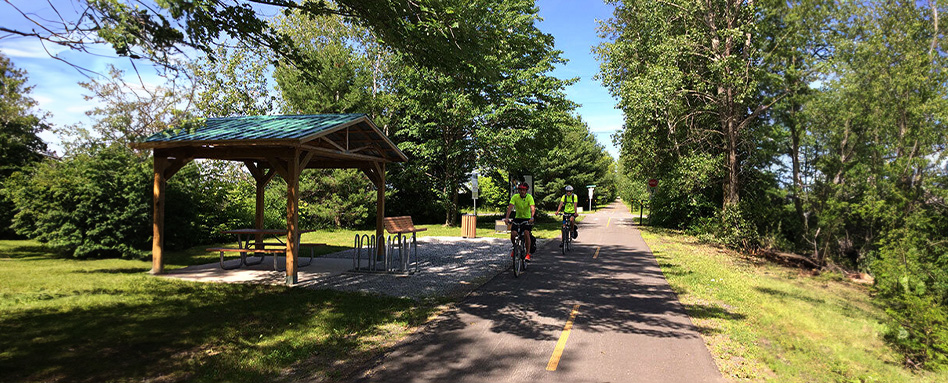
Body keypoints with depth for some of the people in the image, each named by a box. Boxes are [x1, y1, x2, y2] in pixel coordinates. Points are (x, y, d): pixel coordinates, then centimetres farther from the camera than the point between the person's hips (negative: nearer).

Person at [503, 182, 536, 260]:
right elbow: (510, 207, -22)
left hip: (527, 219, -2)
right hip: (518, 218, 2)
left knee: (526, 233, -25)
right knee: (513, 234, -17)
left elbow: (533, 208, -27)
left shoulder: (529, 197, -15)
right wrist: (507, 217, -38)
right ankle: (515, 247, 15)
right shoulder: (515, 197, -11)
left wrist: (532, 217, -46)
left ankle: (528, 253, -15)